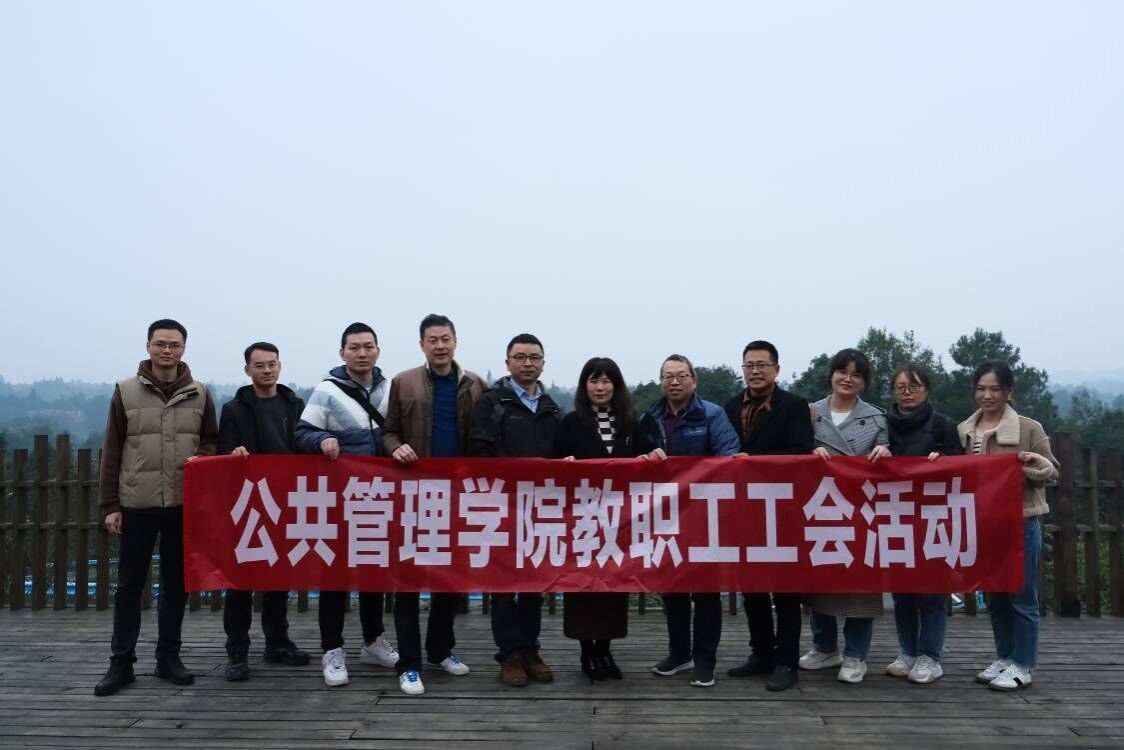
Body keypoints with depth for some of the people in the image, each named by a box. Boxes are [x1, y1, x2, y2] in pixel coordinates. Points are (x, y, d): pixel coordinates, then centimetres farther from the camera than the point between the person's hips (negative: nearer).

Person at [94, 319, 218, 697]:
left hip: (184, 503, 1)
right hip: (137, 503, -1)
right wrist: (109, 504, -1)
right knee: (129, 584, 6)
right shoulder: (126, 391, 1)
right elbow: (111, 451, 2)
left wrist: (200, 459, -12)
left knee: (176, 582, 9)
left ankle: (168, 657, 21)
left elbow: (212, 441, 12)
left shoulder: (200, 393, 4)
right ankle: (121, 662, 17)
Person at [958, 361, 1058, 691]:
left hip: (1020, 522, -5)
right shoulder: (964, 431, 7)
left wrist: (1036, 463, -22)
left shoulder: (1029, 428, -5)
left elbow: (1052, 471, -2)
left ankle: (1022, 666, 12)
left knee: (1021, 595, 2)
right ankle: (1004, 657, 26)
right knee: (994, 594, 14)